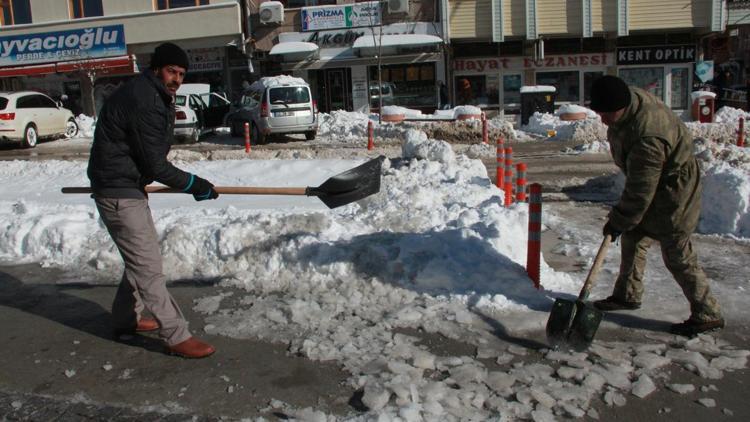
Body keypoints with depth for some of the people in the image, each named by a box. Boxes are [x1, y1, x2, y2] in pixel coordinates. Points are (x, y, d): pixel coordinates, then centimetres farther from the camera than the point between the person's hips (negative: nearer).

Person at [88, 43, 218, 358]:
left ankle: (126, 319, 35)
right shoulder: (143, 102, -23)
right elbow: (156, 165, -21)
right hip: (118, 192, -11)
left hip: (129, 186, 11)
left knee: (143, 255, 20)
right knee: (147, 265, -8)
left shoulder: (155, 97, 11)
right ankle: (177, 337, -4)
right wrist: (195, 185, -12)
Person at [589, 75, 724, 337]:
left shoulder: (647, 138, -37)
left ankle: (707, 314, 11)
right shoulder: (631, 97, -8)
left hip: (672, 194, -10)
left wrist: (619, 221, -17)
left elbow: (640, 192, -29)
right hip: (654, 184, 10)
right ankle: (627, 295, 31)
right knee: (632, 240, 16)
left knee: (678, 257, -3)